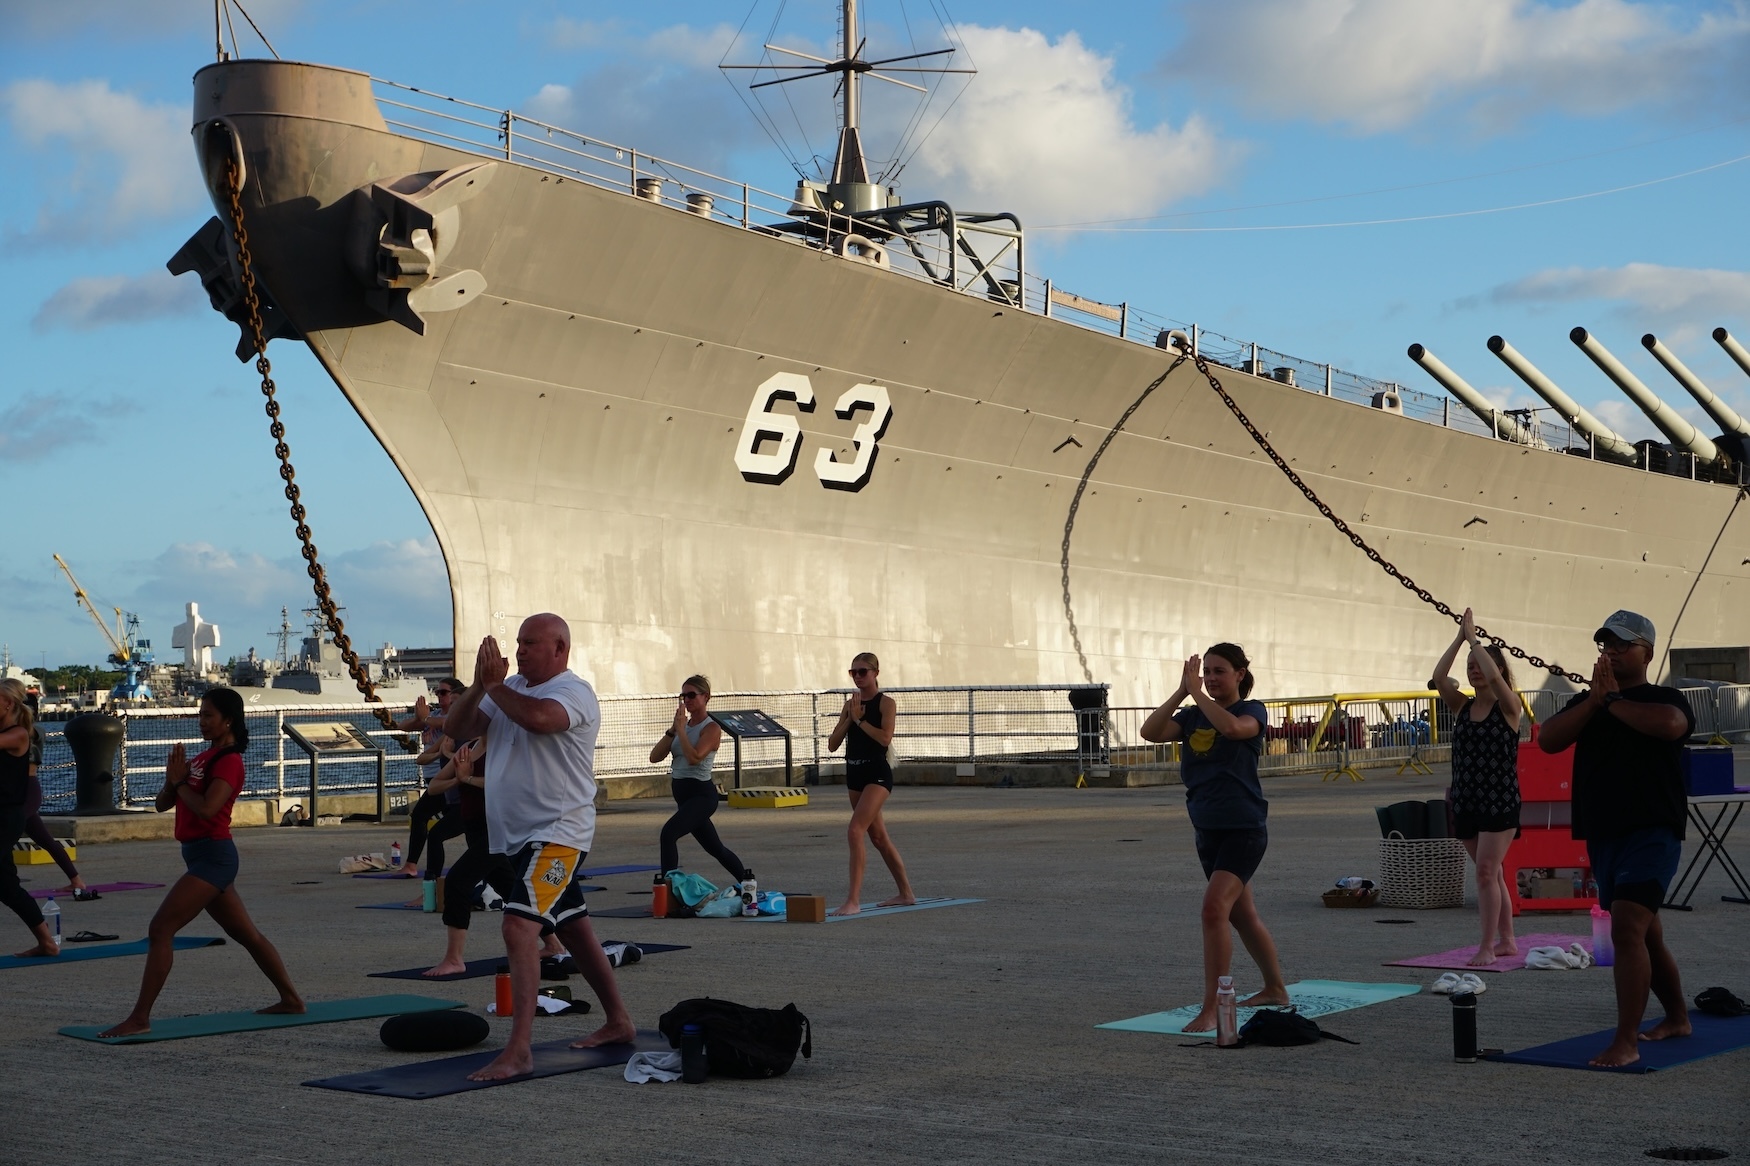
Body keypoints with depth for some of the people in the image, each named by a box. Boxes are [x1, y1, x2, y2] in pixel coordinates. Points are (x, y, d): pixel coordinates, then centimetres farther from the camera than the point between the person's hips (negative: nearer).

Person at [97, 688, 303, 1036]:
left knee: (160, 930, -14)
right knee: (248, 934, 15)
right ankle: (291, 999, 23)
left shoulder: (228, 761, -11)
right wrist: (172, 780, -5)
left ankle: (140, 1018, -13)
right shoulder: (202, 758, 16)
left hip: (212, 856, -10)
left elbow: (207, 808, -25)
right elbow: (162, 804, 14)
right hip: (206, 856, 10)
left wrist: (180, 783, -11)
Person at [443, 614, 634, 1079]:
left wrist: (494, 684, -20)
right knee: (575, 931, 19)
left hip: (556, 834, -9)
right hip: (511, 834, 9)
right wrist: (480, 685, -12)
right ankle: (617, 1022, 33)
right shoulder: (512, 688, 12)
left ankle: (518, 1051, -26)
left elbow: (538, 717, -36)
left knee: (519, 928, -23)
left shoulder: (573, 692, -13)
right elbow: (455, 727, 6)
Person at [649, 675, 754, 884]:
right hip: (683, 795, 8)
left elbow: (694, 757, -26)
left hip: (701, 794, -8)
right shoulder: (683, 725, 11)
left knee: (669, 832, -28)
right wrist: (672, 730, -8)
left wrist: (681, 728, -20)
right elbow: (655, 757, 2)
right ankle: (746, 878, 39)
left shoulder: (711, 728, -10)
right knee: (714, 847, 20)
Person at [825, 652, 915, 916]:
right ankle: (905, 893, 28)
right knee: (878, 837, 15)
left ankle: (853, 900, -20)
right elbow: (832, 745, 5)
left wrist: (859, 719, -15)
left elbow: (885, 737, -22)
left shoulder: (886, 703, -6)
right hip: (854, 775, 8)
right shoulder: (850, 705, 11)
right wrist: (850, 718, -7)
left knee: (855, 832, -20)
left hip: (877, 775, -8)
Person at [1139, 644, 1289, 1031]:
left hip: (1244, 828, -7)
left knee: (1215, 907, -22)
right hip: (1208, 830, 7)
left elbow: (1232, 727, -31)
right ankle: (1275, 989, 39)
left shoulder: (1253, 711, -7)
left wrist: (1197, 692, -22)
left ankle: (1210, 1010, -22)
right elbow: (1150, 732, -9)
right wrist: (1181, 692, -14)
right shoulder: (1192, 716, 7)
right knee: (1241, 914, 20)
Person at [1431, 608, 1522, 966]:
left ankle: (1488, 946, -10)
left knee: (1486, 871, -13)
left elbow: (1494, 675, -24)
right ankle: (1507, 941, 23)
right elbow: (1438, 677, -8)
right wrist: (1460, 638, -11)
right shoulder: (1462, 707, 8)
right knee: (1491, 873, 13)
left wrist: (1474, 639, -15)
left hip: (1500, 802, -6)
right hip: (1466, 802, 6)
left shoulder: (1508, 707, -5)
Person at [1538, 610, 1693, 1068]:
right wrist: (1595, 700, -11)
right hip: (1601, 836, 7)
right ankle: (1676, 1018, 38)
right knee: (1645, 936, 20)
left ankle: (1626, 1043, -22)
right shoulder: (1584, 704, 15)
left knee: (1627, 930, -21)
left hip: (1652, 835, -7)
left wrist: (1613, 702, -14)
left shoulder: (1664, 699, -2)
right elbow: (1548, 740, -2)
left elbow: (1671, 724, -27)